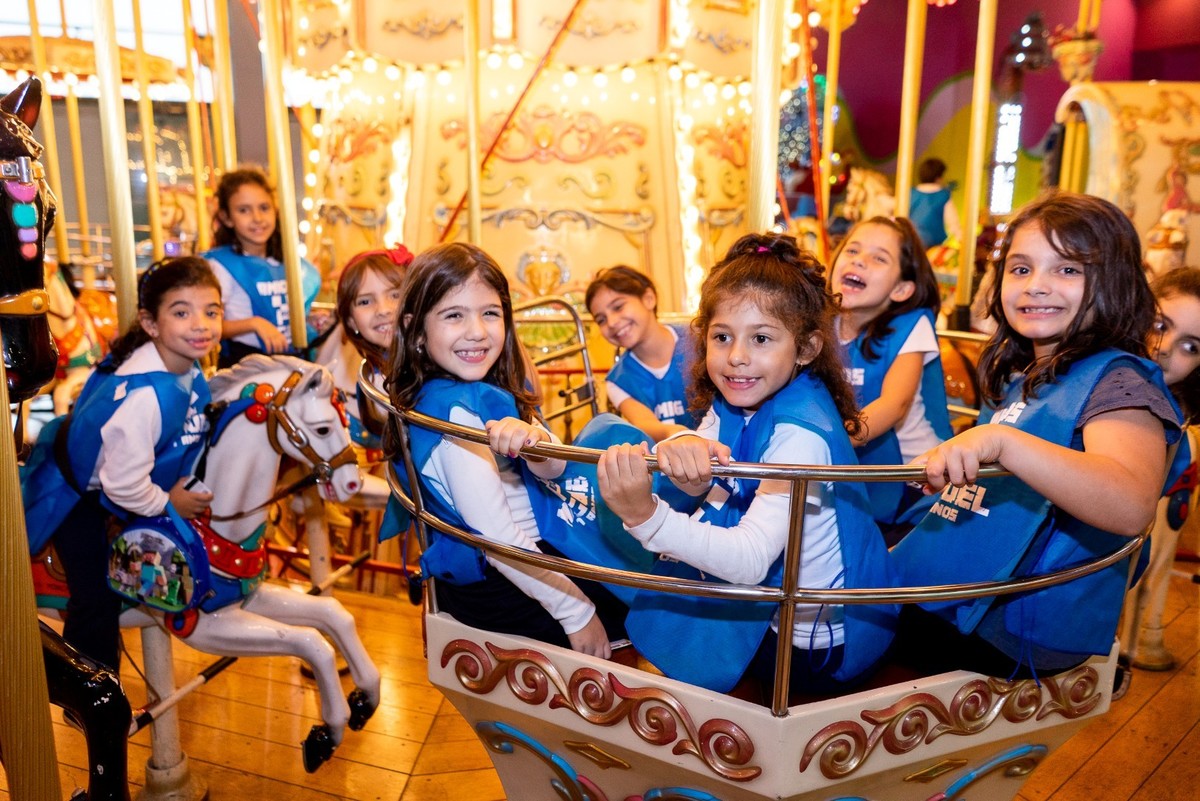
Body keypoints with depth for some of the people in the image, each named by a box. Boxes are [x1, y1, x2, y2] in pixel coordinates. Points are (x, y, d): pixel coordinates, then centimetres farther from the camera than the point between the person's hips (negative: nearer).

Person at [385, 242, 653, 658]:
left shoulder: (489, 391, 2)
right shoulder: (454, 410, -26)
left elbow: (553, 470, -4)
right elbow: (493, 534, -28)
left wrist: (534, 439, -29)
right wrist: (575, 612, -22)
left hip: (531, 546, 9)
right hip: (494, 583, -9)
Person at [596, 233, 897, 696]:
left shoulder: (800, 433, -30)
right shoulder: (735, 400, -5)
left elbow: (751, 561, -39)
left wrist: (646, 516, -54)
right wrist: (682, 450, -41)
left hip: (816, 645, -7)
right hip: (776, 597, 7)